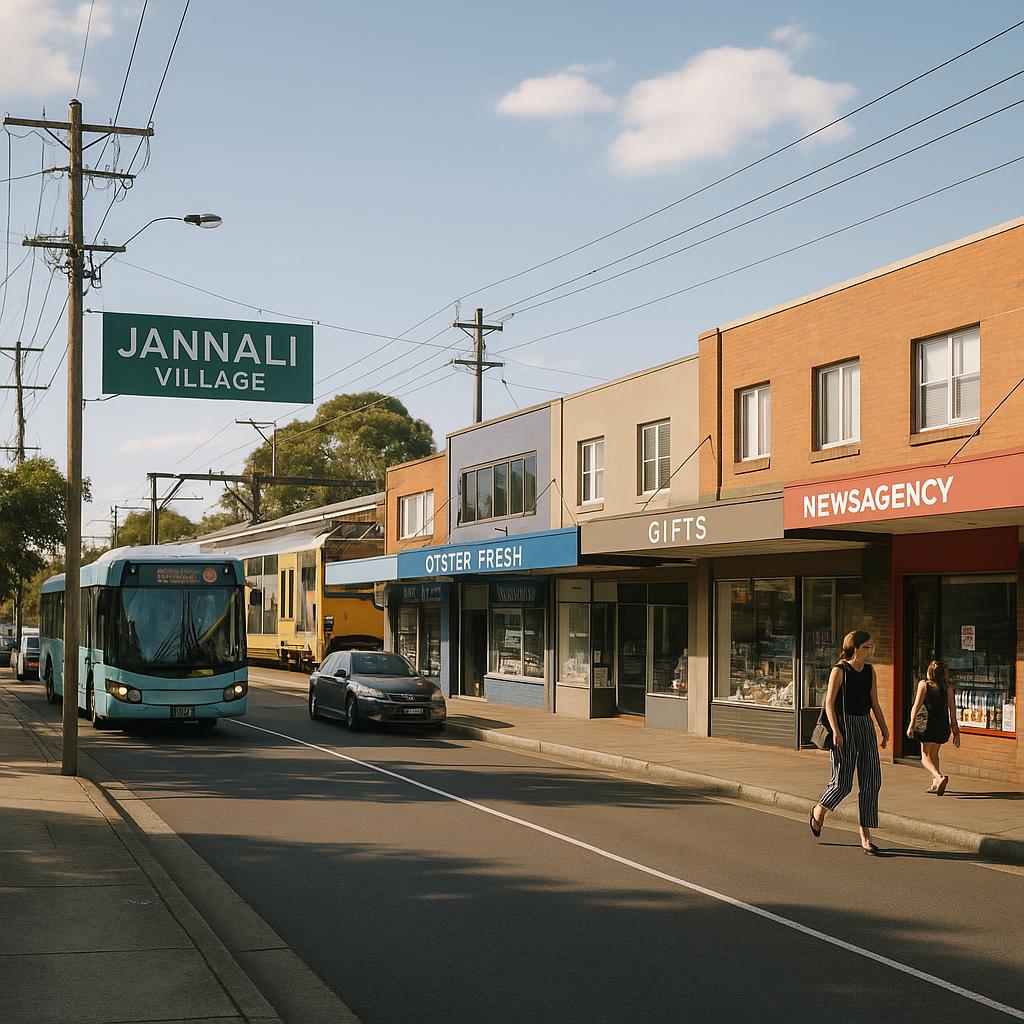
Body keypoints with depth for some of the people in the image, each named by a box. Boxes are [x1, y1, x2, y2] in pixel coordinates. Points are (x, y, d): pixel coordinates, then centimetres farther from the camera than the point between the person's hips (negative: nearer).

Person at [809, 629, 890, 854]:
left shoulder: (870, 670, 9)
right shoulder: (839, 671, -7)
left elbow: (874, 703, 14)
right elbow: (829, 703, -9)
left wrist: (884, 729, 7)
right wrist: (836, 731, -18)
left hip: (866, 727, 5)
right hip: (844, 726, -5)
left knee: (871, 782, -1)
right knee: (842, 783, -2)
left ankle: (865, 835, 4)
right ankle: (819, 811, 28)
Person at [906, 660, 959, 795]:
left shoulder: (923, 684, -5)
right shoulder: (948, 686, 2)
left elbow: (916, 706, -7)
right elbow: (952, 708, 2)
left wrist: (911, 726, -3)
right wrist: (955, 729, 8)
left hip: (929, 724, -4)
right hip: (944, 726, 4)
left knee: (925, 757, 2)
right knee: (934, 754, 22)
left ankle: (939, 777, -23)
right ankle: (935, 784, 22)